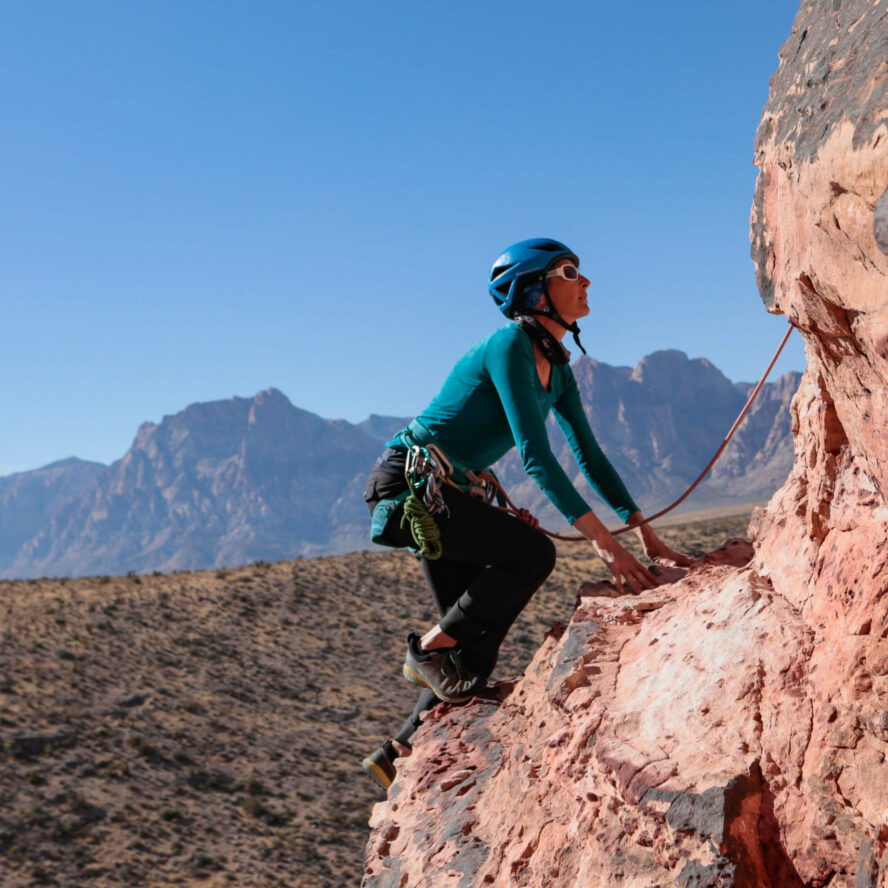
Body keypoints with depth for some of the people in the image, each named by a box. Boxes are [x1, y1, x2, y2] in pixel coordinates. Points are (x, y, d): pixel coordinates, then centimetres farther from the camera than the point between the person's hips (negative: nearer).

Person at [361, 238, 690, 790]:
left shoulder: (558, 369, 10)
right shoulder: (510, 346, -18)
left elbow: (590, 455, 12)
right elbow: (535, 454, -25)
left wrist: (648, 536, 6)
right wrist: (603, 541, -27)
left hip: (449, 493, 9)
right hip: (413, 482, -9)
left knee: (477, 645, 5)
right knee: (533, 552, -21)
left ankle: (400, 755, 14)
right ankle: (428, 652, -7)